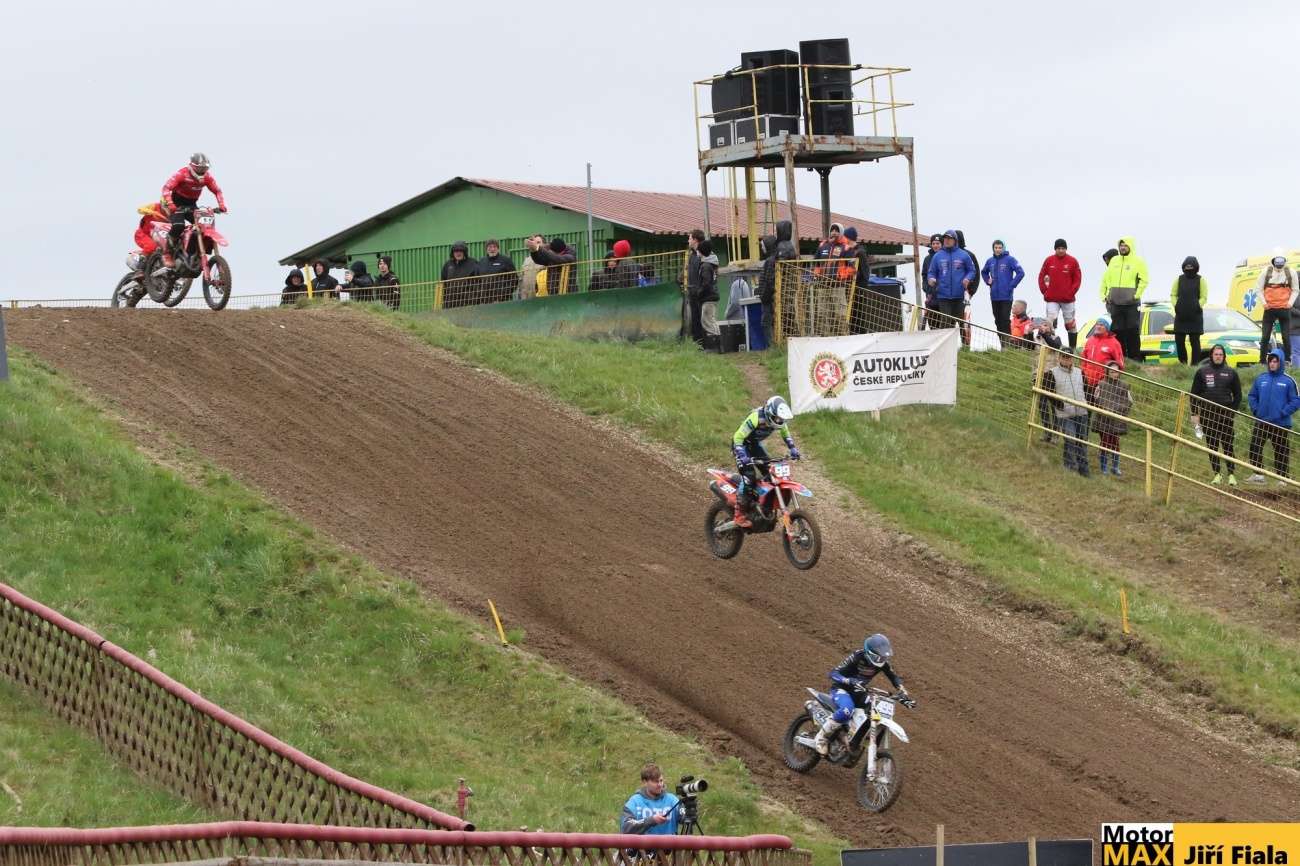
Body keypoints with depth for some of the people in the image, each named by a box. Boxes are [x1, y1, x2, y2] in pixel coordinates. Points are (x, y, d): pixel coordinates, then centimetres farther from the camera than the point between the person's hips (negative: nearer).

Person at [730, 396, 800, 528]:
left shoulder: (778, 418, -12)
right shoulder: (756, 418, -34)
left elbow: (785, 433, 10)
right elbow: (738, 437, -32)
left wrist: (792, 448, -2)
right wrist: (743, 457, -42)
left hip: (756, 444, 7)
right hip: (742, 444, -7)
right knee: (749, 476, -22)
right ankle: (740, 515, -18)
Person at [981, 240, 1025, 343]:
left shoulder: (1010, 259, -6)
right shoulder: (990, 261, 10)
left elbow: (1020, 272, -11)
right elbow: (984, 272, 28)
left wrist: (1012, 285, -12)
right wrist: (988, 281, 10)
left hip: (1006, 296, -6)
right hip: (994, 296, 6)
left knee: (1005, 320, -9)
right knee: (998, 321, 9)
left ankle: (1007, 342, -8)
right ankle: (1001, 342, 16)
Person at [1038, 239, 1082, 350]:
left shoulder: (1072, 261, -1)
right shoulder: (1049, 260, 3)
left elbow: (1077, 278, 2)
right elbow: (1041, 276, 9)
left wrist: (1072, 292, -6)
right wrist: (1044, 290, 0)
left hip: (1068, 299, -1)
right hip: (1052, 299, 1)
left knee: (1070, 324, 7)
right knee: (1050, 323, -8)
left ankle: (1073, 347, 15)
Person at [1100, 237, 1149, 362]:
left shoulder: (1138, 261, 0)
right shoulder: (1114, 260, 14)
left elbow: (1144, 280, -6)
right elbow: (1105, 279, 16)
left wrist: (1136, 295, -13)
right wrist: (1103, 294, 7)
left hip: (1131, 303, -5)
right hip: (1115, 303, 5)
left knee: (1132, 331, -5)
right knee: (1118, 331, 6)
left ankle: (1135, 357, -1)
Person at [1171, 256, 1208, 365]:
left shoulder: (1201, 280, 3)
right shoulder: (1179, 279, 11)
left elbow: (1203, 297, 0)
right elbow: (1173, 294, 12)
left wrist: (1198, 307, -15)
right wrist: (1176, 305, -4)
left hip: (1195, 316, -3)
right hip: (1180, 315, 3)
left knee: (1195, 341, -2)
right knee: (1179, 339, 2)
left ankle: (1195, 363, 1)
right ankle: (1182, 361, 17)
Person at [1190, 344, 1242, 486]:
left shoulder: (1231, 373, 7)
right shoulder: (1202, 372, 5)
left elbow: (1238, 395, 11)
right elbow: (1194, 394, 8)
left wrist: (1233, 412, 1)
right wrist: (1195, 413, 2)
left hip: (1226, 414, -1)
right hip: (1207, 414, 1)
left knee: (1227, 445, -4)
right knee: (1212, 446, 3)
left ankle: (1231, 474, 0)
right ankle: (1217, 474, 9)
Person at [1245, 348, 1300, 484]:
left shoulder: (1288, 381, -5)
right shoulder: (1260, 379, 5)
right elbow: (1252, 396, 14)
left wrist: (1283, 413, -14)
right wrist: (1256, 410, 0)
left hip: (1281, 425, -3)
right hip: (1261, 422, 3)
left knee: (1281, 452, 3)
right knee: (1255, 448, 0)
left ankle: (1282, 478, 11)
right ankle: (1258, 475, 10)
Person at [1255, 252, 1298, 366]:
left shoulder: (1291, 273, 2)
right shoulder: (1266, 272, 0)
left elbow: (1295, 290, 8)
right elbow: (1258, 288, 6)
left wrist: (1291, 302, -6)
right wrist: (1264, 301, -5)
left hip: (1285, 309, 0)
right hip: (1269, 309, 0)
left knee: (1286, 337, -2)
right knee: (1265, 337, 1)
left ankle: (1286, 361, 3)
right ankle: (1262, 361, 7)